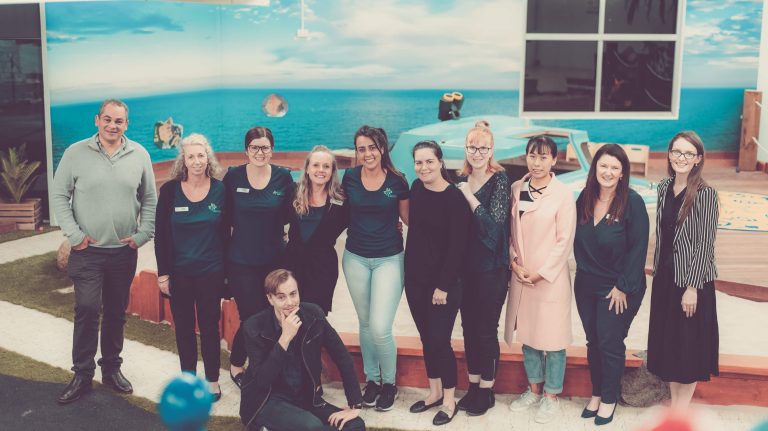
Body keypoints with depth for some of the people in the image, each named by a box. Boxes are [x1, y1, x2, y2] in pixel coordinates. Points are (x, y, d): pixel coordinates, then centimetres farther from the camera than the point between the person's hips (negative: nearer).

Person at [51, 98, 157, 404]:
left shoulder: (139, 155, 1)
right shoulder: (76, 153, -4)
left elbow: (150, 199, 7)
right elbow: (59, 196, -1)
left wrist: (143, 235, -1)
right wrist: (74, 234, -8)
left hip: (124, 251, 2)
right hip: (87, 250, -2)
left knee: (117, 312, 12)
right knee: (87, 310, -6)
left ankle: (111, 368, 26)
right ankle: (82, 375, 7)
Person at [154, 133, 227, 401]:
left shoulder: (220, 190, -3)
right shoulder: (170, 190, -4)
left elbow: (225, 233, 2)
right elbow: (160, 235, -1)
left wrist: (227, 270, 2)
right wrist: (162, 273, -3)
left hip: (211, 272, 0)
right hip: (179, 272, 1)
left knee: (210, 327, 8)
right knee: (184, 328, 11)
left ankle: (212, 380, 20)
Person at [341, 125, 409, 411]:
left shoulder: (397, 181, -7)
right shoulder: (349, 178, -3)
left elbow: (408, 217, 4)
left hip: (389, 259, -3)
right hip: (355, 258, 3)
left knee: (380, 328, -8)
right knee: (365, 323, 14)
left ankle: (389, 382, 15)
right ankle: (371, 379, 32)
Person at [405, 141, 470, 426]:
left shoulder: (455, 198, -14)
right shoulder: (416, 189, 4)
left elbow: (458, 246, -15)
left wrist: (443, 285, -16)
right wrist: (409, 271, 13)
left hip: (444, 282, -6)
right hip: (415, 279, 6)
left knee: (440, 340, -2)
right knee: (426, 338, 13)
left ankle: (449, 400, 15)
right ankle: (434, 392, 28)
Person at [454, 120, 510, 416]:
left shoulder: (500, 180, -10)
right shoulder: (462, 180, 7)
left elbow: (494, 224, -19)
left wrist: (470, 196, -18)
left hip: (491, 268, -6)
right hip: (465, 266, 6)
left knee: (486, 329, 3)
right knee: (469, 326, 13)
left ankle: (487, 391, 17)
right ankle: (473, 385, 26)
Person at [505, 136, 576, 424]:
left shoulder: (563, 194, -9)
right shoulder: (516, 189, 4)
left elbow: (565, 240, -9)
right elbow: (509, 230, 8)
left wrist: (541, 272, -11)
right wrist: (514, 263, -4)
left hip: (551, 278, -4)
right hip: (520, 275, 5)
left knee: (552, 337, 2)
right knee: (527, 334, 15)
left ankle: (550, 396, 18)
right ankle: (534, 389, 31)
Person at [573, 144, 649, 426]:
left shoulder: (632, 202, -14)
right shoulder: (584, 199, 1)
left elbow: (638, 248, -14)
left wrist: (624, 287, -14)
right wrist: (582, 269, 5)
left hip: (618, 288, -4)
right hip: (586, 284, 5)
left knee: (610, 343, 4)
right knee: (593, 341, 13)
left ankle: (609, 399, 22)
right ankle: (596, 393, 29)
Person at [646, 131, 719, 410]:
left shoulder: (705, 194, -14)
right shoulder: (664, 188, 4)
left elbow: (705, 244, -14)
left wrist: (692, 287, -15)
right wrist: (657, 270, 10)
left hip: (692, 280, -6)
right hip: (665, 276, 6)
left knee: (689, 344, 5)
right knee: (667, 340, 14)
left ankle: (681, 410, 18)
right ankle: (674, 403, 28)